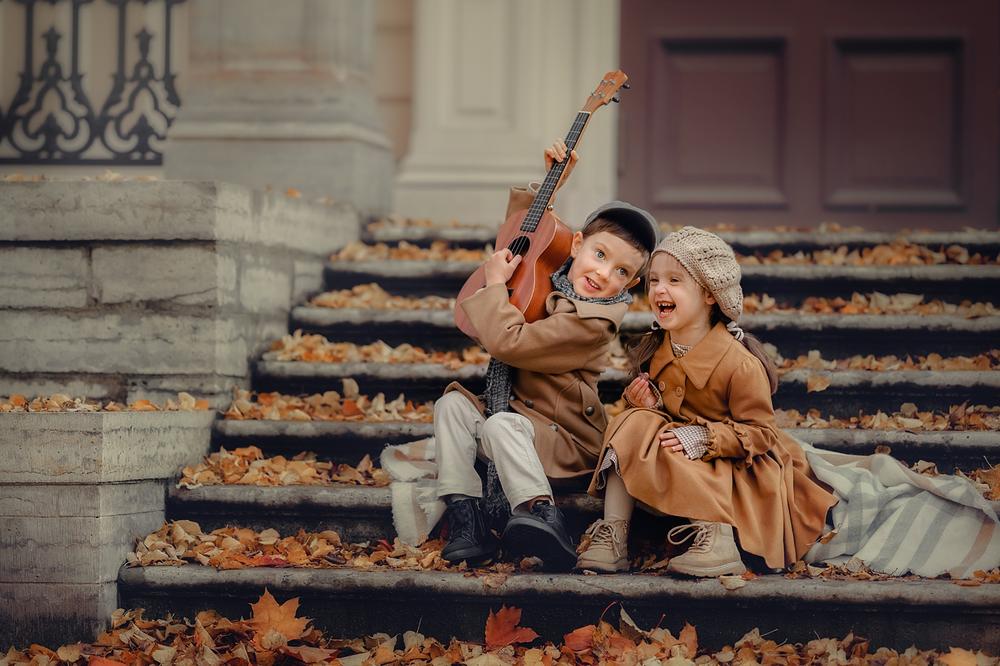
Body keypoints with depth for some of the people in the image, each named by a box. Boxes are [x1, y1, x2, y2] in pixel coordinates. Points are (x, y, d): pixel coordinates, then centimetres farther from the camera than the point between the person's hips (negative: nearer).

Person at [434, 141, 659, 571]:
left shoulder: (590, 323, -23)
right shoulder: (553, 278, 5)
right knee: (453, 403, -9)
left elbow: (508, 341, -28)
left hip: (568, 440, -9)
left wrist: (495, 283, -15)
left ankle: (543, 516, -49)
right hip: (521, 414, 9)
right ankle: (464, 516, -21)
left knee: (499, 425, -34)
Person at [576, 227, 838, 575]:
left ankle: (719, 536, -37)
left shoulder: (740, 364, -20)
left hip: (730, 466, -6)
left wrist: (704, 438, -28)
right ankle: (613, 536, -27)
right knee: (632, 425, -20)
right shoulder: (654, 350, 1)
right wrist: (643, 402, -9)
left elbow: (761, 433, -17)